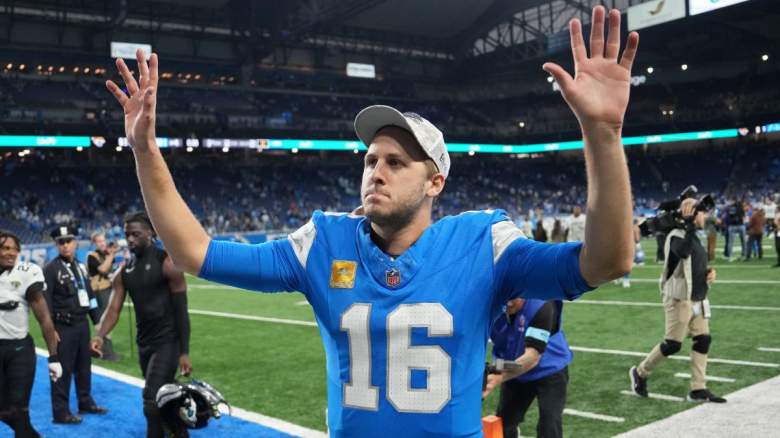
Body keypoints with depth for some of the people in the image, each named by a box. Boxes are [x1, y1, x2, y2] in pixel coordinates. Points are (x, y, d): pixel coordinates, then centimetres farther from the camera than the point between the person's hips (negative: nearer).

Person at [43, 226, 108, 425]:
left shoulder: (80, 267, 14)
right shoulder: (51, 269, -9)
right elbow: (45, 301, -12)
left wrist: (96, 320, 17)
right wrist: (50, 329, -16)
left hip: (82, 324, 7)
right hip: (63, 327, -7)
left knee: (84, 366, 15)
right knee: (63, 370, -2)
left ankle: (86, 402, 28)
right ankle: (61, 412, 6)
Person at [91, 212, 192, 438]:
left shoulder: (167, 264, -12)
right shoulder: (124, 271, 7)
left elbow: (181, 310, -13)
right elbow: (114, 308, 1)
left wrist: (184, 352, -16)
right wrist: (100, 336, -19)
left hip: (167, 342, -7)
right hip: (144, 343, 7)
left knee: (152, 401, -13)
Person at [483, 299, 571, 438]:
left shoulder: (541, 306, -33)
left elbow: (532, 356, -38)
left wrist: (499, 378, -50)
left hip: (550, 370, -4)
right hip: (515, 374, 4)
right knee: (502, 423, 11)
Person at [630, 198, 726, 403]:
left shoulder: (693, 237, 15)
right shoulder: (677, 235, -14)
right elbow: (683, 252, -38)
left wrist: (708, 272, 4)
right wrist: (689, 224, -32)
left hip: (698, 300, 9)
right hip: (680, 300, -9)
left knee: (703, 340, 5)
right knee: (673, 344, -4)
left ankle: (698, 390, 11)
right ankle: (640, 373, 15)